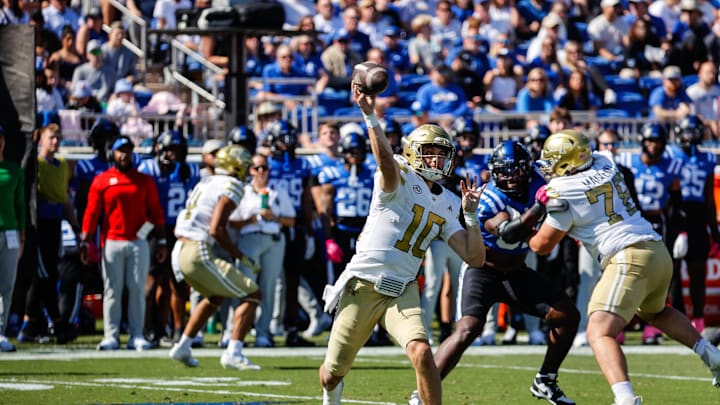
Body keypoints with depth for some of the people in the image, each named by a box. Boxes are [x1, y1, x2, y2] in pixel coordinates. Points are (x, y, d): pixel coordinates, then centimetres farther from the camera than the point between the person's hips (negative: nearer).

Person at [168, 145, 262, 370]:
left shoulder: (206, 183, 18)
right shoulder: (231, 186, -8)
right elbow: (216, 230, -17)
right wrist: (242, 258, -8)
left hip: (180, 252, 9)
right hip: (198, 254, -9)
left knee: (216, 297, 31)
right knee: (251, 295, -2)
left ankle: (183, 347, 32)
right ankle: (233, 353, -11)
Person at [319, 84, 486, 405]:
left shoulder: (443, 209, 12)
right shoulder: (401, 179, -6)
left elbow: (475, 258, 7)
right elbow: (386, 159, -32)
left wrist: (470, 214, -1)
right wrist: (369, 115, -40)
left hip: (402, 291, 4)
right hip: (362, 286, -4)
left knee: (422, 354, -24)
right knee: (332, 374, 9)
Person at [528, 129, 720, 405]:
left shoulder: (563, 193, -6)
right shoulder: (605, 163, 13)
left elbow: (542, 245, 2)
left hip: (628, 258, -8)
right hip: (660, 252, 8)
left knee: (599, 333, -16)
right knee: (654, 312, 36)